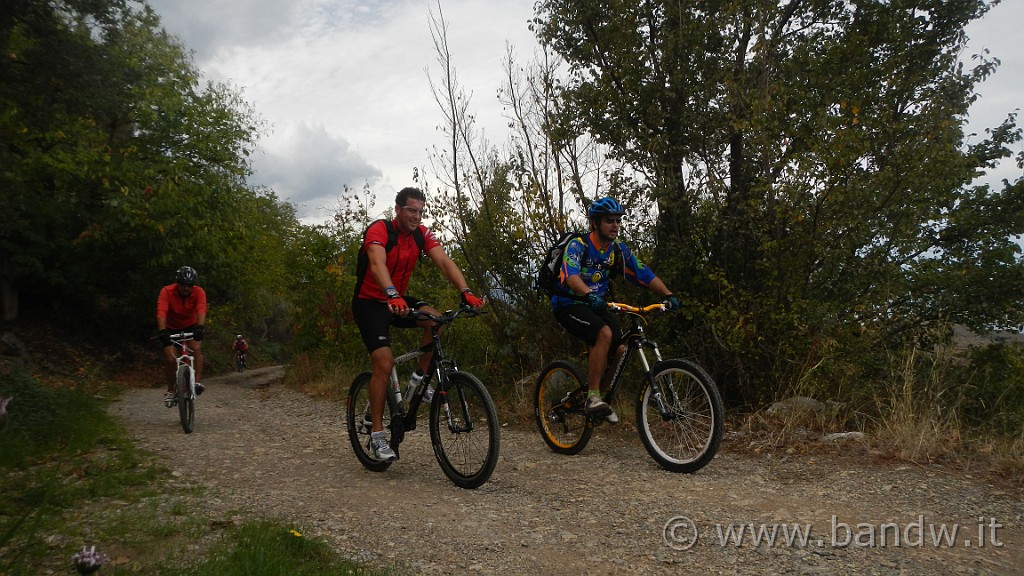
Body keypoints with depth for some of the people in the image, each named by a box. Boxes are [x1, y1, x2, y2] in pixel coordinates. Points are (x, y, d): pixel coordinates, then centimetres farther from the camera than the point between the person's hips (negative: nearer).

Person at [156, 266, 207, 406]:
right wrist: (162, 331, -53)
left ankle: (197, 381, -22)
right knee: (170, 359, -13)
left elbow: (201, 310, -39)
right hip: (171, 328, -1)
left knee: (197, 348, -27)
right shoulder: (167, 291, -25)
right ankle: (170, 391, 5)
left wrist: (200, 327, -57)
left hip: (191, 326, 1)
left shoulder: (199, 292, -23)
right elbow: (161, 312, -38)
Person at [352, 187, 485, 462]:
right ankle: (376, 436, -7)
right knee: (384, 362, -18)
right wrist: (392, 296, -58)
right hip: (369, 302, -5)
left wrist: (465, 292, -33)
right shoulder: (379, 230, -22)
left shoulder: (422, 234, -5)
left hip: (398, 299, 5)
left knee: (435, 319, -24)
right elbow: (377, 264, -40)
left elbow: (444, 261, -17)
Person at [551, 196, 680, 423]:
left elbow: (644, 274, -4)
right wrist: (589, 295, -55)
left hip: (595, 305, 6)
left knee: (620, 350, -13)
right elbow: (571, 274, -37)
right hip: (568, 305, -6)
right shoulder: (577, 245, -18)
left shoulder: (618, 250, 1)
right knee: (604, 333, -32)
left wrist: (668, 295, -18)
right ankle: (593, 397, -25)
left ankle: (599, 392, 12)